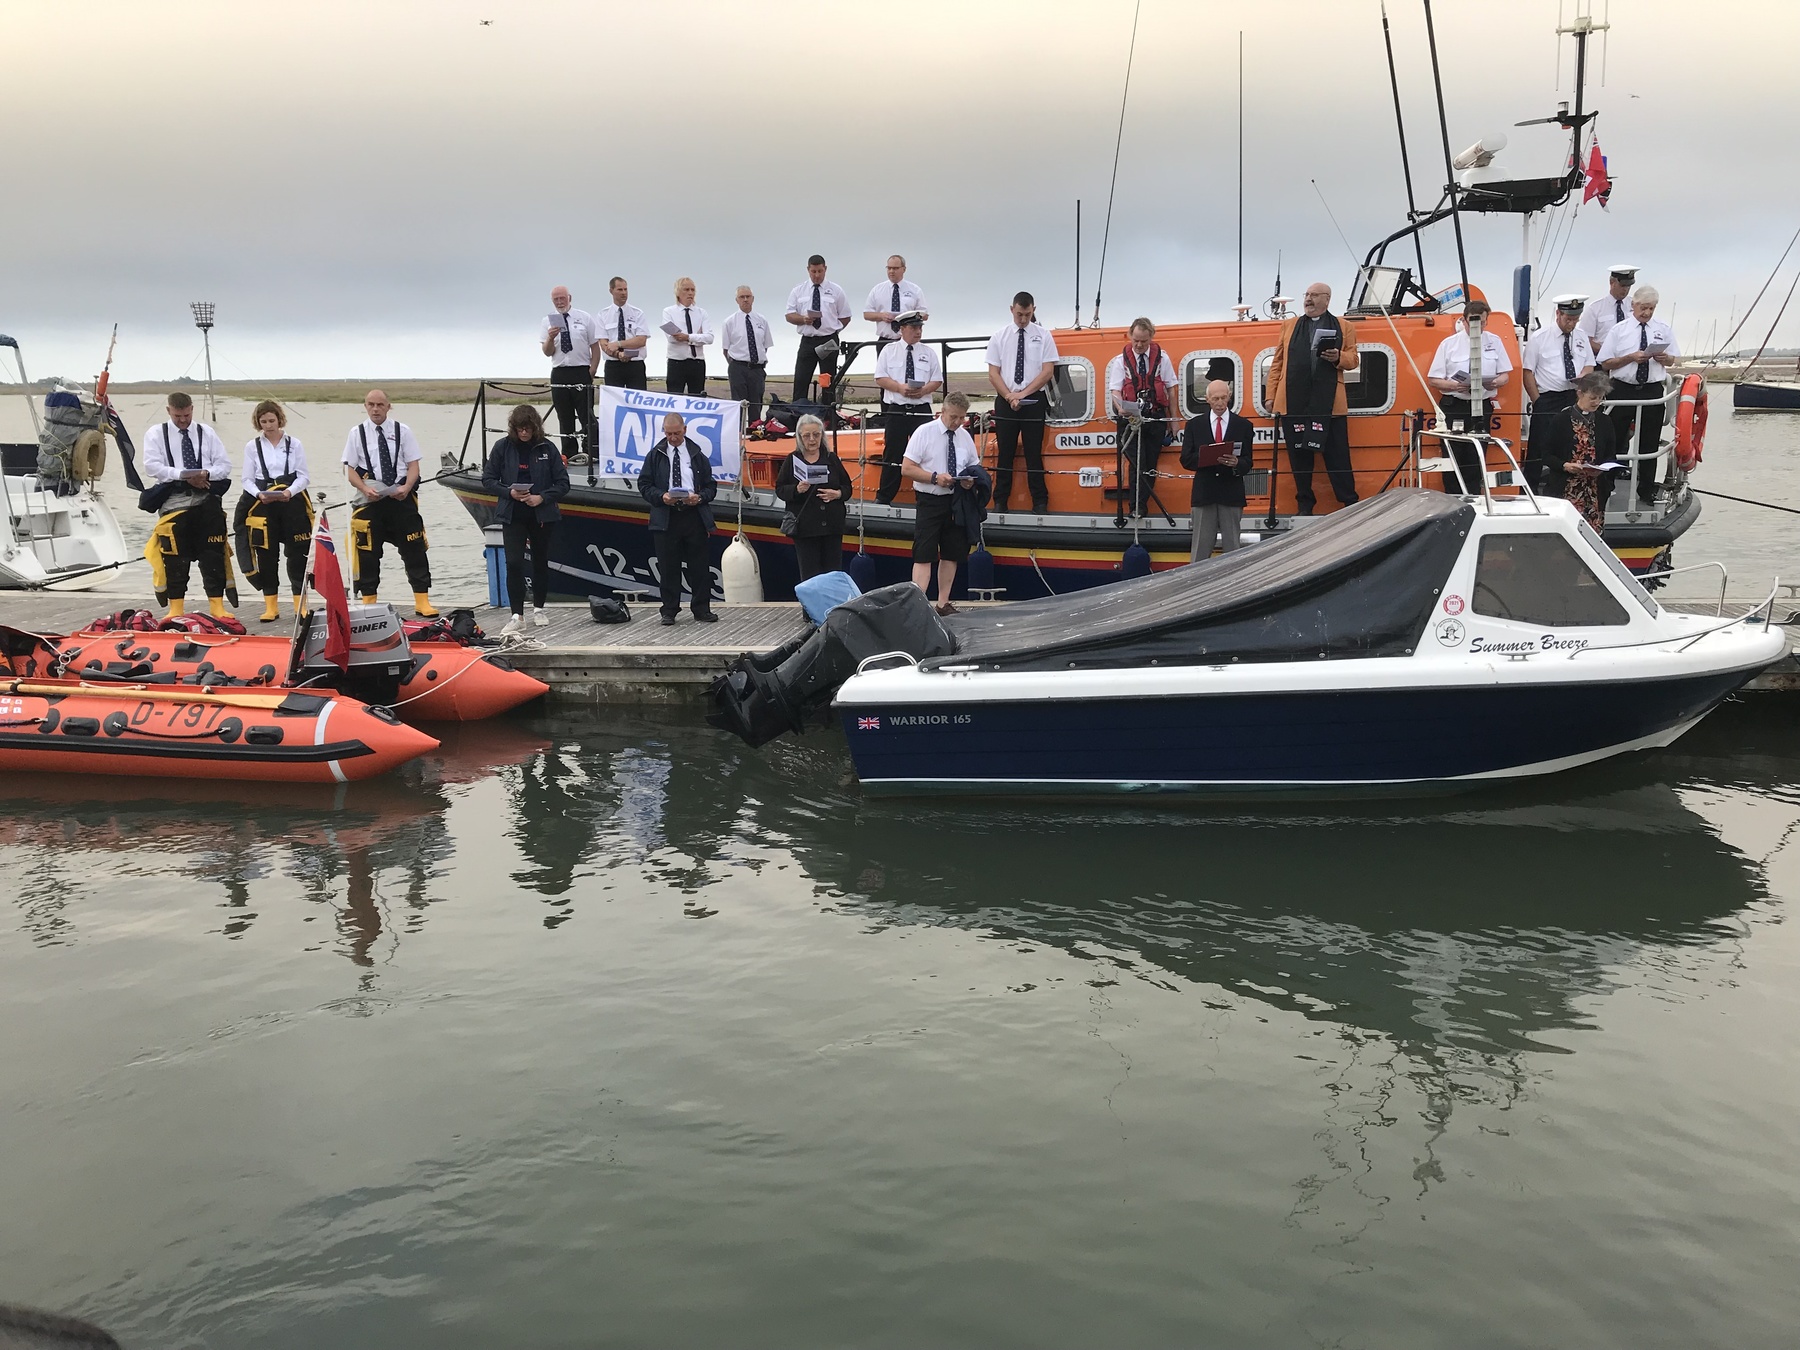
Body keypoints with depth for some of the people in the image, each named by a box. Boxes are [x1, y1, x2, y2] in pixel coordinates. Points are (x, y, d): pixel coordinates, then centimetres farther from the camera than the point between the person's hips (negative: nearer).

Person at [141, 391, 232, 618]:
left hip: (207, 499, 2)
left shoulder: (207, 433, 14)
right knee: (175, 558, 0)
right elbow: (153, 466, -4)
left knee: (213, 555, -1)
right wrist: (183, 475, -16)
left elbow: (224, 465, 9)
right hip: (174, 501, -1)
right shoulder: (156, 434, 7)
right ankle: (176, 608, 9)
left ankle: (217, 606, 3)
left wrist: (206, 473, -12)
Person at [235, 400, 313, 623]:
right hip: (262, 505, 1)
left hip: (292, 503, -1)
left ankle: (300, 604, 5)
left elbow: (303, 476, 2)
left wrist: (290, 491, -16)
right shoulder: (252, 446, 6)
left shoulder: (294, 444, 5)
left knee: (297, 554, -1)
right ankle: (271, 605, 9)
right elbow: (247, 479, 5)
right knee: (266, 555, 2)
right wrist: (260, 494, -14)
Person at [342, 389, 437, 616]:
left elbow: (413, 465, 3)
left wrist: (406, 488, -15)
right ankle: (369, 602, 14)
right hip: (370, 500, 0)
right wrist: (366, 489, -14)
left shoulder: (402, 431, 5)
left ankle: (422, 602, 4)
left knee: (414, 551, -1)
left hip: (402, 497, 0)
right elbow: (349, 469, 3)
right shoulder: (357, 433, 5)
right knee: (368, 553, 3)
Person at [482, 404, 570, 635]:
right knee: (514, 563, -10)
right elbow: (488, 479, 3)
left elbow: (563, 483, -1)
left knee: (540, 562, 12)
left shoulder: (547, 448, -4)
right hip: (512, 515, -1)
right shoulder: (502, 447, -2)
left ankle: (538, 609, 30)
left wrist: (542, 497, -16)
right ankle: (517, 616, -6)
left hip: (542, 515, 1)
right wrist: (508, 492, -13)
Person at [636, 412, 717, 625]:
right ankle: (669, 611, 11)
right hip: (665, 517, 0)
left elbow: (710, 487, 8)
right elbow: (644, 485, 6)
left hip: (694, 515, 0)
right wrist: (661, 496, -12)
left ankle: (702, 610, 11)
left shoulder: (697, 454, 8)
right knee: (668, 567, 3)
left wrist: (700, 497, -13)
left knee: (699, 566, 2)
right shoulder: (655, 455, 7)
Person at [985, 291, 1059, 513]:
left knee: (1034, 453, 1)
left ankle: (1040, 502, 8)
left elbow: (1048, 371, -4)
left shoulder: (1043, 335, 2)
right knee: (1005, 453, 4)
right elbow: (993, 373, 2)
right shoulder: (999, 337, 5)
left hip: (1034, 400, -1)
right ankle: (1000, 501, 10)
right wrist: (1010, 396, -10)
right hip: (1005, 401, 1)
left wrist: (1023, 393, -12)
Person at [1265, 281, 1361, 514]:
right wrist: (1271, 395, 7)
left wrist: (1338, 358, -14)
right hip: (1294, 402, 2)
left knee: (1337, 455, -1)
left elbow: (1353, 360, 9)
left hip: (1329, 401, -2)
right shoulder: (1289, 325, 16)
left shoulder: (1345, 327, 11)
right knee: (1299, 454, 5)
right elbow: (1277, 362, 13)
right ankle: (1305, 503, 14)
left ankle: (1350, 503, 5)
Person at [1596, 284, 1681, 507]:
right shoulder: (1618, 330, 1)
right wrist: (1631, 357, -15)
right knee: (1615, 441, 2)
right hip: (1622, 390, -2)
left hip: (1652, 391, 2)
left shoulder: (1664, 330, 9)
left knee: (1650, 443, 8)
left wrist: (1663, 358, -8)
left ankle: (1646, 492, 18)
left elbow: (1672, 359, 14)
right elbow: (1605, 363, -1)